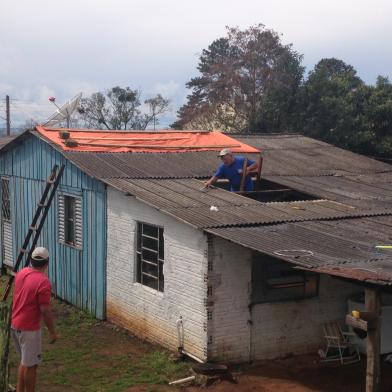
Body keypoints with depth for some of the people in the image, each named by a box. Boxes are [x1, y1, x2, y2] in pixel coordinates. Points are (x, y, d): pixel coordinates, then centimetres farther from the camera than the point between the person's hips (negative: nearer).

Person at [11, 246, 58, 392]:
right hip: (29, 328, -9)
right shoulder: (43, 282, -23)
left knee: (25, 361, 22)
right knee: (31, 364, 5)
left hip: (15, 324, 9)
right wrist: (52, 331, -10)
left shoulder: (21, 273, 1)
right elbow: (45, 310, -20)